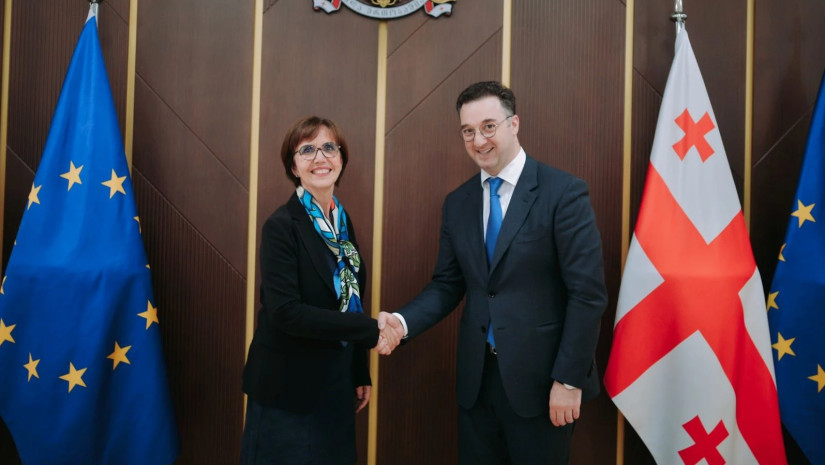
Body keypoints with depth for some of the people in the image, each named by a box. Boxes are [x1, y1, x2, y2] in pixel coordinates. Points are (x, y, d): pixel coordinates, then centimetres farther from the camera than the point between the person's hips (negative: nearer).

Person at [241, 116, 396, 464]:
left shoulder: (343, 221, 6)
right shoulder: (282, 226, -16)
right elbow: (284, 312, -24)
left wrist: (360, 373, 12)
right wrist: (370, 330, -22)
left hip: (336, 383, 7)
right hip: (288, 388, -6)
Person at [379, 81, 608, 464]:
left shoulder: (563, 192, -10)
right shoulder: (457, 203, 7)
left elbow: (588, 293, -12)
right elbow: (447, 285, 7)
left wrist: (569, 380, -14)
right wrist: (403, 321, -11)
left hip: (539, 379, -5)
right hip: (476, 378, 5)